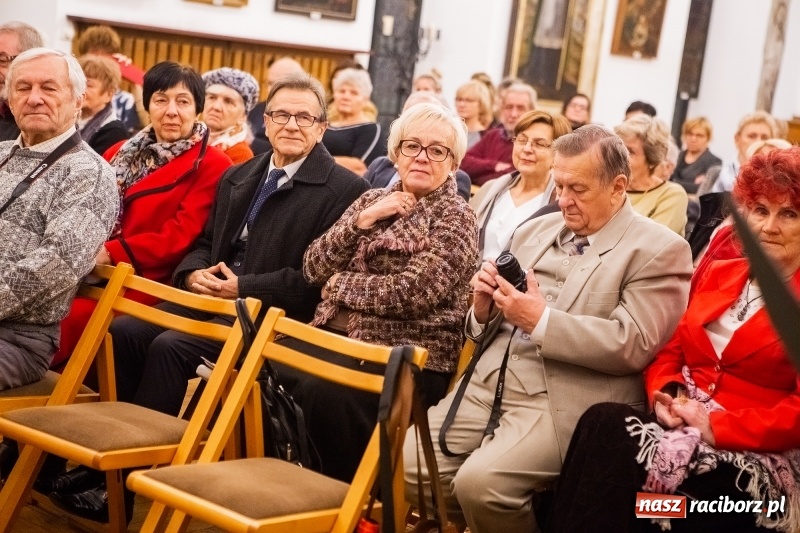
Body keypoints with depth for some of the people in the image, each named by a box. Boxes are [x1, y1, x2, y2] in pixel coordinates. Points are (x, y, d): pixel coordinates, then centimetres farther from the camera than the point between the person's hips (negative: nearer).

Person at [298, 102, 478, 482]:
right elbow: (313, 267, 7)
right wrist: (362, 221, -6)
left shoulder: (456, 219, -1)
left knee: (324, 392, -33)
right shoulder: (374, 200, 16)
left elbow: (413, 292, -15)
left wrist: (341, 285, -3)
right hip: (335, 337, 5)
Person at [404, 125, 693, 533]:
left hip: (565, 403, -7)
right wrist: (485, 307, -3)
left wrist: (541, 321, -19)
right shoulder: (535, 230, 18)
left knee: (480, 483, -26)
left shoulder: (657, 250, -3)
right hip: (488, 384, 7)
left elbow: (633, 345, -14)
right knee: (408, 465, -10)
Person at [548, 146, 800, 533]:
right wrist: (664, 393, -5)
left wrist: (716, 426, -16)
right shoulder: (719, 274, 18)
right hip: (681, 423, 6)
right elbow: (672, 349, 17)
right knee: (603, 421, -28)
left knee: (608, 430, -30)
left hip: (752, 460, -6)